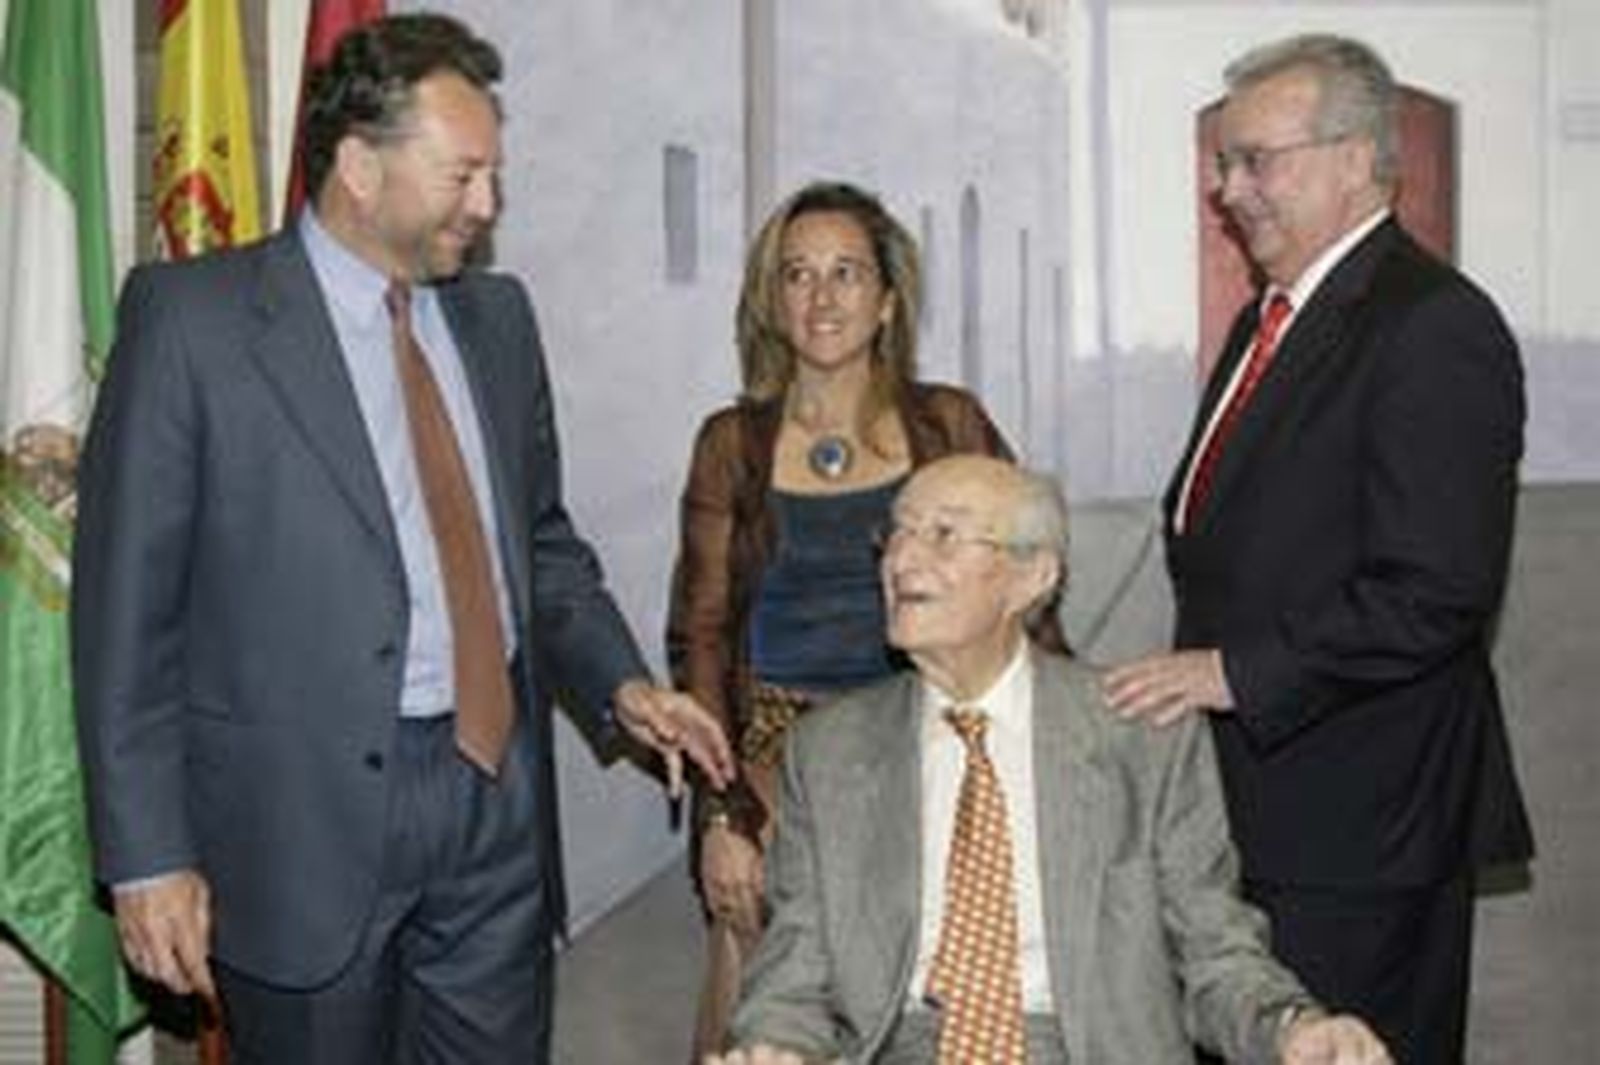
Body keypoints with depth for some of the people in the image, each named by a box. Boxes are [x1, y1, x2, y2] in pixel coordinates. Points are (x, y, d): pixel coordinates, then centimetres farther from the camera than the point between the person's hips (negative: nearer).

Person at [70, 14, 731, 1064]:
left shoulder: (498, 316, 10)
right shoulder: (192, 316, -7)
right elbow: (126, 601, -8)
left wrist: (622, 684, 3)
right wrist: (147, 855, -11)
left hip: (498, 790, 5)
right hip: (304, 812, -4)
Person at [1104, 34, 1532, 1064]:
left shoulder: (1435, 327, -14)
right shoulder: (1269, 319, 18)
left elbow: (1436, 591, -21)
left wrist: (1236, 672, -20)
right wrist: (1194, 669, 9)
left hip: (1360, 824, -9)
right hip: (1257, 794, 9)